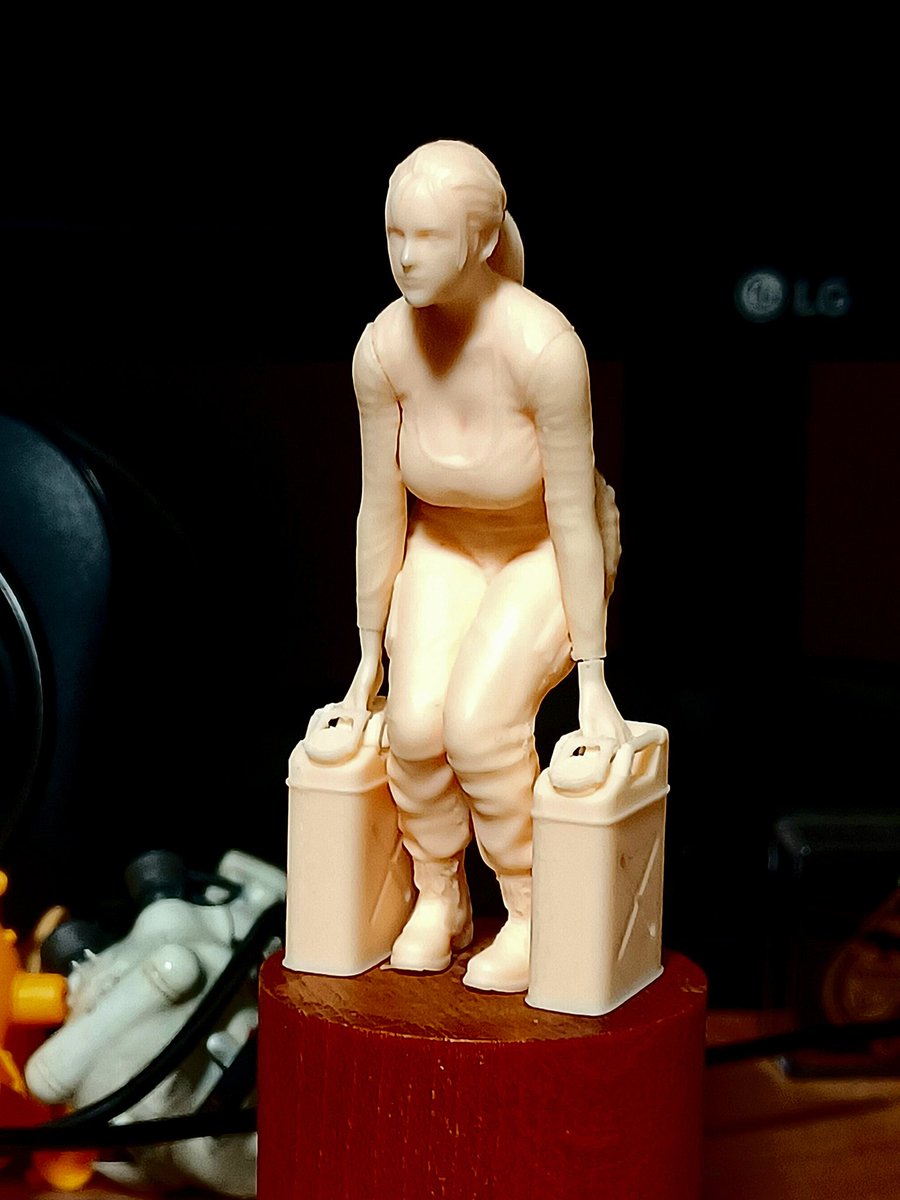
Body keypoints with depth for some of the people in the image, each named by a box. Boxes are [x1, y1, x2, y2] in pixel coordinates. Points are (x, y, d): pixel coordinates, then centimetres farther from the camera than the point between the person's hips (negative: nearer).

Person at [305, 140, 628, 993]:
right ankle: (438, 902, 6)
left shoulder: (543, 347, -31)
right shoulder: (382, 350, -19)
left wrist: (592, 682, -20)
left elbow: (573, 517, -24)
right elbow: (381, 508, -8)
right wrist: (369, 660, -1)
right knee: (416, 722, -21)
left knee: (478, 722, -25)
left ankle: (534, 913, -1)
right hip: (444, 546, 3)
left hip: (549, 555, -3)